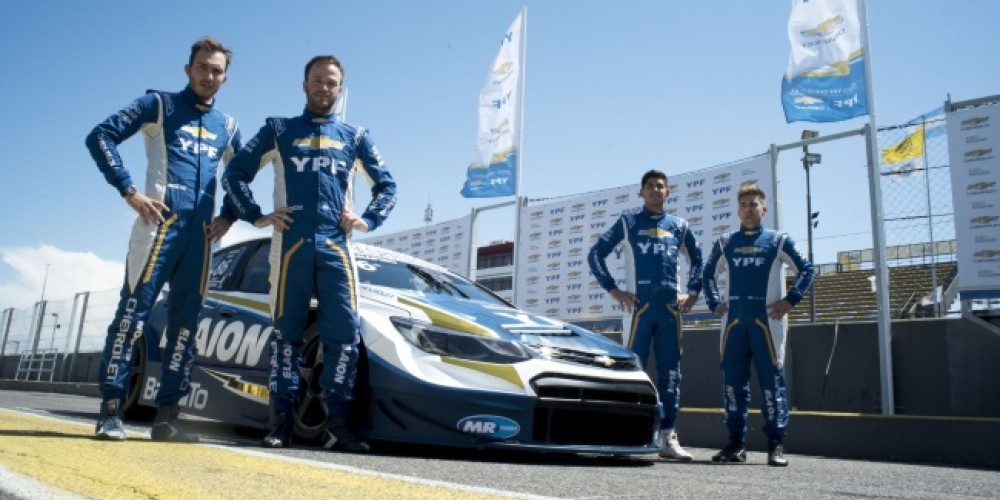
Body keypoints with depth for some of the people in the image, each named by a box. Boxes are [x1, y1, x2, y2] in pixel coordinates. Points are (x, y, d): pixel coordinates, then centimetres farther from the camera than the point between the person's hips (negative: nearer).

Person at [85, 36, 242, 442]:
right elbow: (101, 136, -1)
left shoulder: (227, 127, 20)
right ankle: (111, 410, -5)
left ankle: (166, 416, 7)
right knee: (133, 311, -10)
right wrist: (129, 191, -10)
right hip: (161, 221, -4)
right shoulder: (160, 105, 8)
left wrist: (229, 216, 9)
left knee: (185, 323, 2)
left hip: (201, 232, 5)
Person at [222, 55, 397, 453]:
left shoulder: (354, 137, 19)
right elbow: (235, 173, 13)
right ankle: (282, 420, 5)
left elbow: (386, 185, 21)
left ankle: (336, 423, -3)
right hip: (290, 244, -1)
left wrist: (368, 220, 6)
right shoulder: (278, 130, 15)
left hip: (336, 247, 1)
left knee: (345, 331, -8)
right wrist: (256, 216, 0)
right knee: (287, 332, 0)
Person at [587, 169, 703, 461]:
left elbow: (697, 259, 28)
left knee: (670, 374, 4)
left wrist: (693, 292, 14)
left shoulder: (678, 226, 16)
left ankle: (667, 437, 10)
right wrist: (613, 290, -4)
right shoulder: (629, 221, 7)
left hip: (670, 309, 4)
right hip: (639, 306, -4)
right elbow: (595, 254, 4)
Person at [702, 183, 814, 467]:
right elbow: (708, 274, 24)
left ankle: (776, 445, 3)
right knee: (732, 382, 4)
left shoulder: (778, 240, 6)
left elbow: (806, 270, 6)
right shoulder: (725, 243, 14)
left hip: (767, 321, -3)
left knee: (772, 381, -4)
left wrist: (790, 300, -3)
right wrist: (715, 303, 12)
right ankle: (736, 443, 12)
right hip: (733, 322, 3)